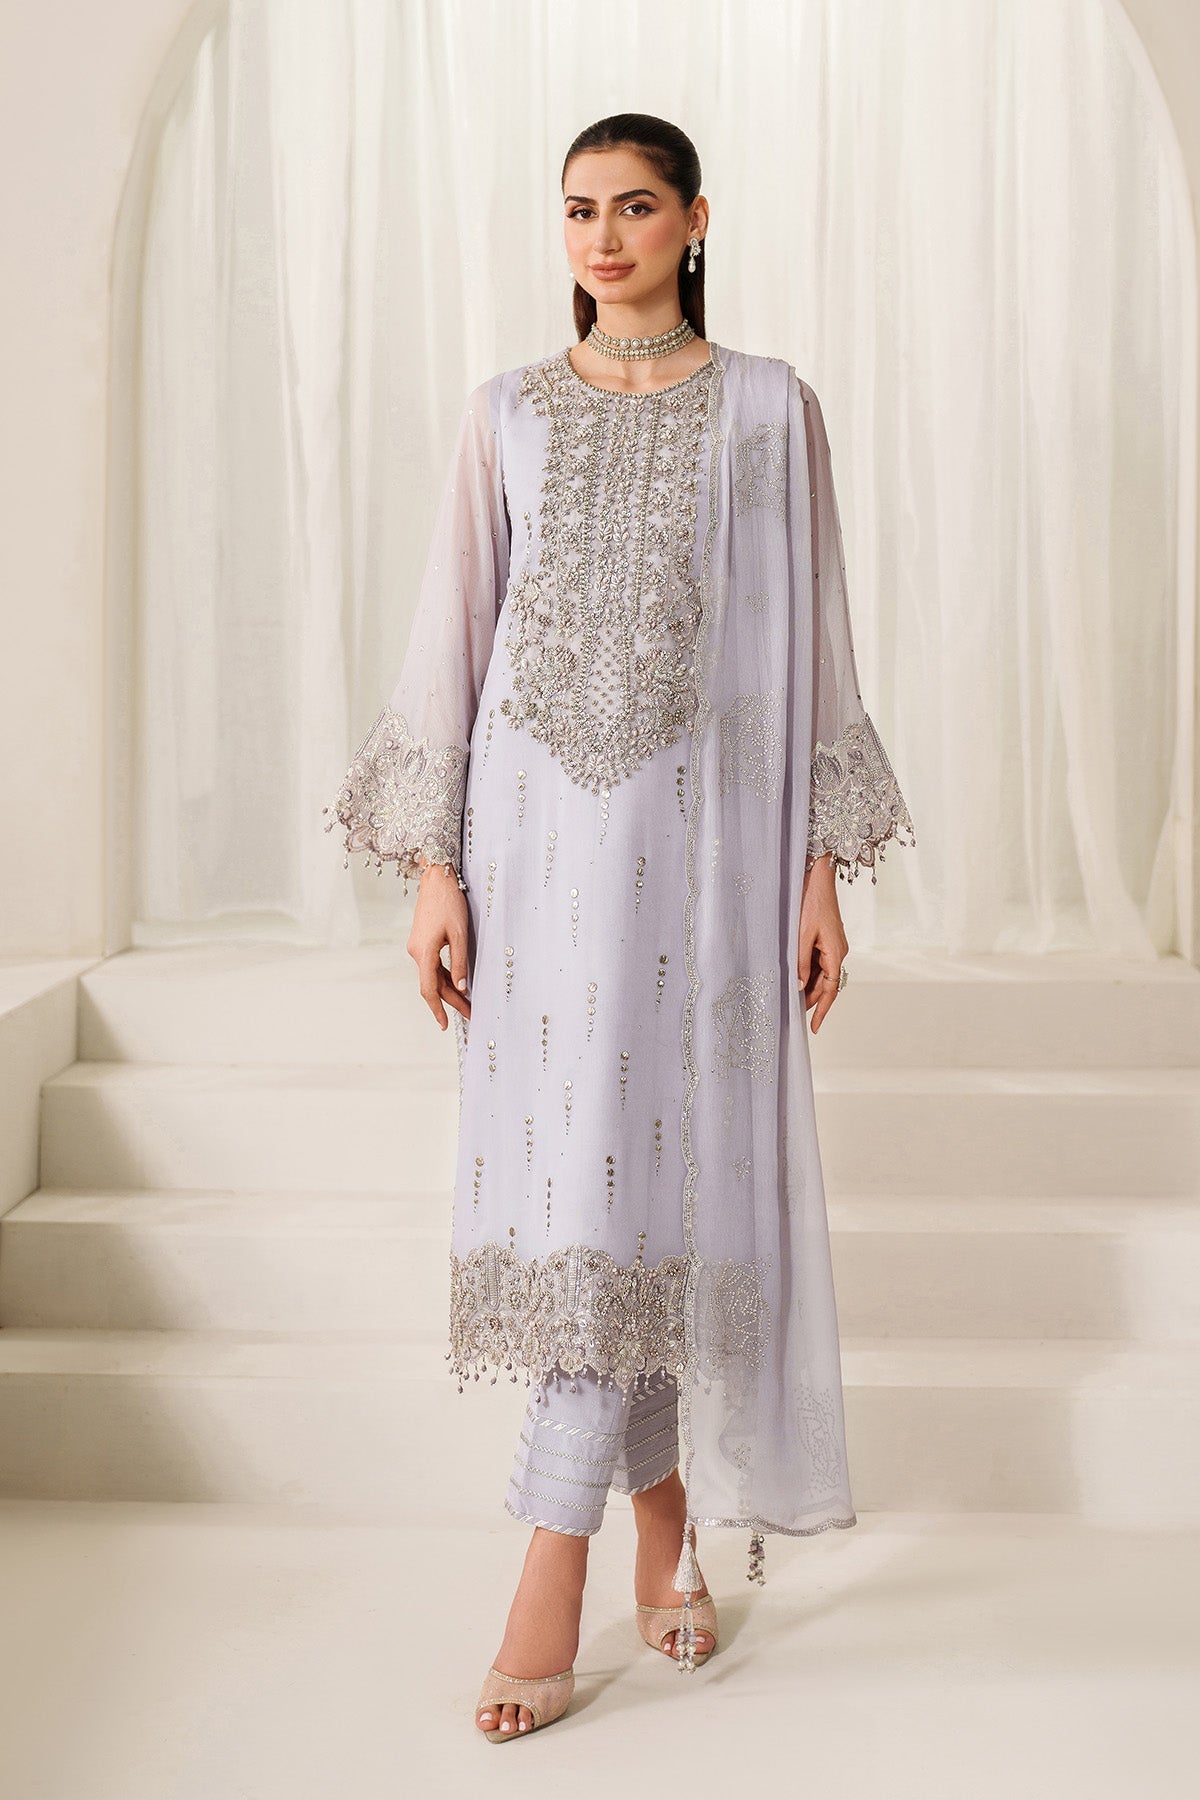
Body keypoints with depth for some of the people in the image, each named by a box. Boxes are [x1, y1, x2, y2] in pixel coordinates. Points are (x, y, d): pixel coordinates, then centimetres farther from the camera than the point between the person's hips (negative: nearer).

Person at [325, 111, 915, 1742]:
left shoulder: (770, 411, 6)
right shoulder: (509, 413, 10)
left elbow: (812, 648, 4)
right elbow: (450, 636, 6)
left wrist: (824, 868, -2)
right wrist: (431, 864, -1)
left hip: (702, 830, -2)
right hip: (536, 824, 2)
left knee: (645, 1177, -6)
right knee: (569, 1169, 5)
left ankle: (555, 1561, 2)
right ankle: (667, 1517, 24)